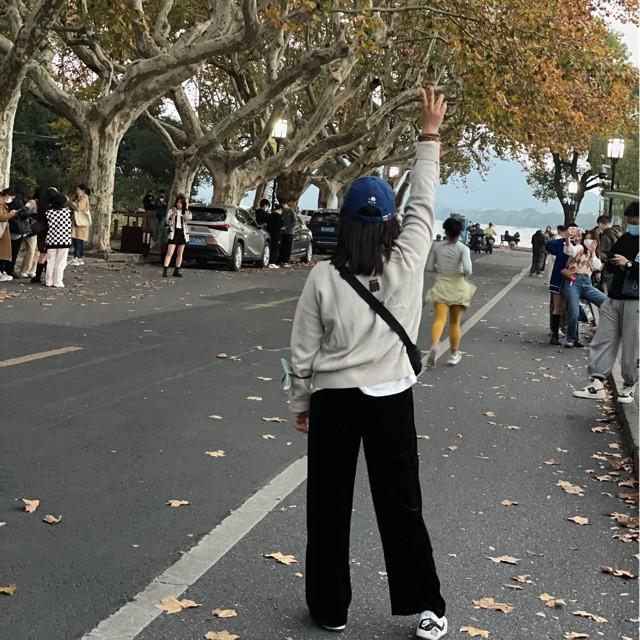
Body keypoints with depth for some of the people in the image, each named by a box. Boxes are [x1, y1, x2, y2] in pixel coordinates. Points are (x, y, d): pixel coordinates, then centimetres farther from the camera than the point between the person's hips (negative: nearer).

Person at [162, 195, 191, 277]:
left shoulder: (185, 212, 10)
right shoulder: (171, 211, 3)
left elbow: (188, 218, -11)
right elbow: (168, 222, -6)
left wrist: (186, 209, -11)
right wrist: (171, 217, -24)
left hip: (182, 233, 4)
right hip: (173, 233, -4)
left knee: (180, 254, 9)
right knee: (169, 253, -12)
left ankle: (177, 271, 16)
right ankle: (165, 270, -18)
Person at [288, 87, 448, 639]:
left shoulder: (323, 277, -9)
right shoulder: (407, 264, -7)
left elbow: (303, 351, -4)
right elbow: (423, 206, 6)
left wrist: (301, 403, 10)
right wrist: (430, 137, 14)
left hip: (334, 400, -1)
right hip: (391, 400, 1)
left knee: (328, 506, 11)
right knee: (402, 506, 10)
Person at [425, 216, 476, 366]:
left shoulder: (436, 247, 1)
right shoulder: (463, 249, -7)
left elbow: (429, 267, 5)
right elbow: (467, 269, -19)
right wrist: (466, 274, 3)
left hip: (441, 285, 1)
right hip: (458, 286, -1)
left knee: (439, 319, -9)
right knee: (455, 322, 14)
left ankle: (434, 346, -38)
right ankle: (454, 354, 24)